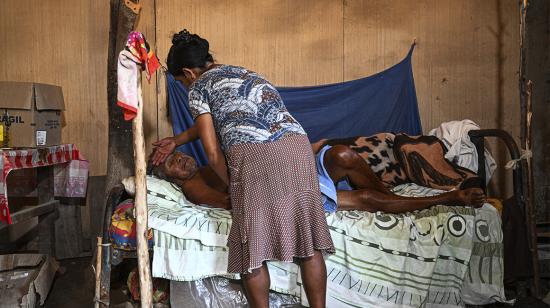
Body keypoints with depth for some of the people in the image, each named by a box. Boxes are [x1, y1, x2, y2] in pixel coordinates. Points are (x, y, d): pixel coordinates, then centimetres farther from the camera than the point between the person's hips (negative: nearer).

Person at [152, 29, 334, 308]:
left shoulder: (199, 87, 13)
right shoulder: (243, 73, 33)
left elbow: (213, 152, 6)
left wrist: (233, 187, 19)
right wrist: (176, 141, 54)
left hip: (253, 156, -6)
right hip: (297, 147, 7)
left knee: (252, 250, 7)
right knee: (308, 241, 11)